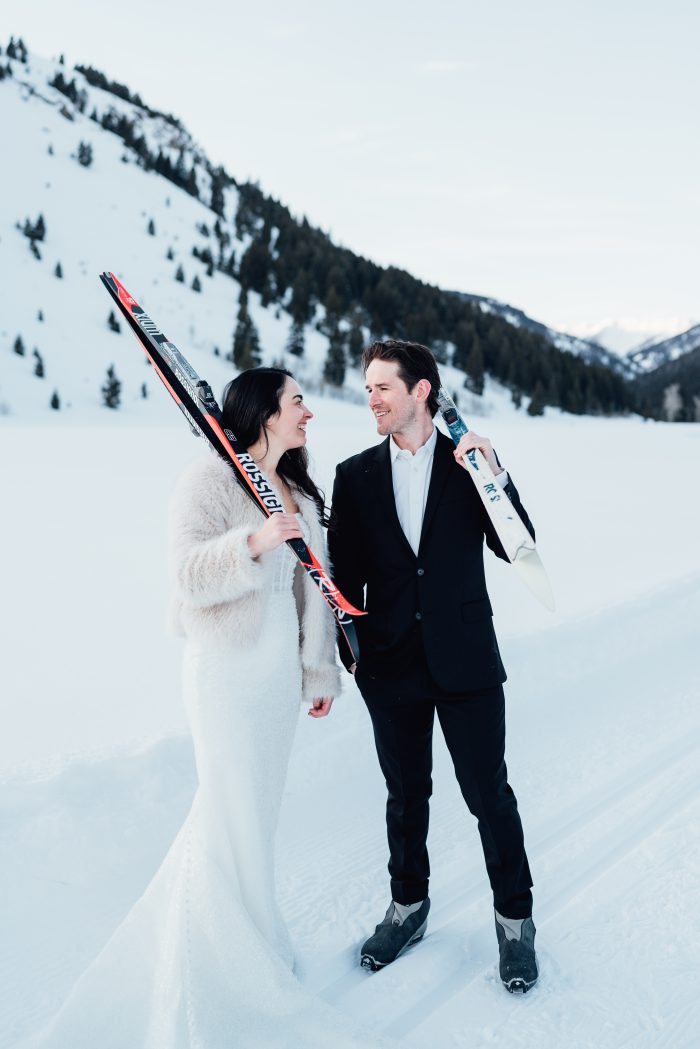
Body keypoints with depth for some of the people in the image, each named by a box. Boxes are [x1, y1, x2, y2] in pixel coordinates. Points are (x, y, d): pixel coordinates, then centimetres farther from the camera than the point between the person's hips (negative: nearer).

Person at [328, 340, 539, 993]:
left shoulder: (470, 461, -1)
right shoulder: (355, 475, 3)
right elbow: (345, 573, 5)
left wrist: (493, 476, -19)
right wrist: (345, 650, 2)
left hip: (466, 662, -2)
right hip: (391, 666, 2)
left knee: (489, 793, 7)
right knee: (405, 794, 16)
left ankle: (514, 919, 27)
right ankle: (408, 907, 37)